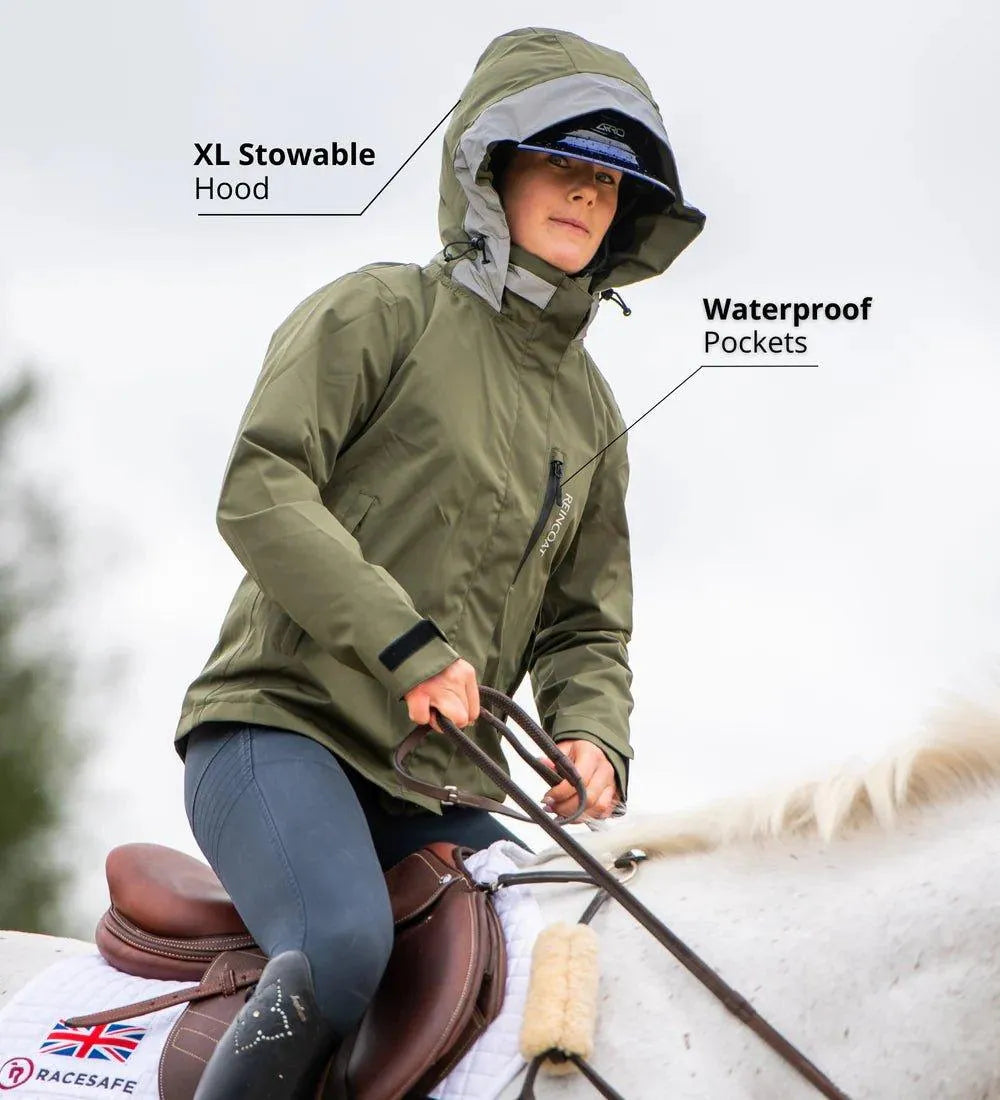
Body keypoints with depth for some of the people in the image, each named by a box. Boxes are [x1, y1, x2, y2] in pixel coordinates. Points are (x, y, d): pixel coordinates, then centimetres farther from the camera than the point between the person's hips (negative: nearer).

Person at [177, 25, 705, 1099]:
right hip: (278, 723, -6)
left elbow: (585, 625, 19)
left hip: (443, 789, 7)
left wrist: (592, 733, -3)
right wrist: (409, 642, -21)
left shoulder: (591, 413, 18)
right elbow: (258, 492, -12)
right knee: (341, 952, -32)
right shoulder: (381, 311, 0)